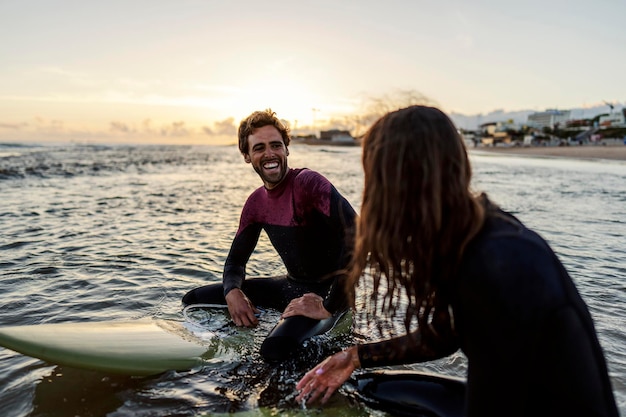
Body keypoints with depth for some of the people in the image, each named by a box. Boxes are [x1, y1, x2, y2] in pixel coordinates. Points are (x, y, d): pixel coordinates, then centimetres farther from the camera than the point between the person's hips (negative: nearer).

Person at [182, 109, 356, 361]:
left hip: (326, 293, -7)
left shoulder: (308, 183, -21)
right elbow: (236, 260, 11)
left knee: (275, 349, -35)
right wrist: (232, 291, -13)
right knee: (194, 300, 4)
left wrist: (330, 307, -31)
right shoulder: (256, 202, 4)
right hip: (291, 286, 7)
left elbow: (358, 236, -34)